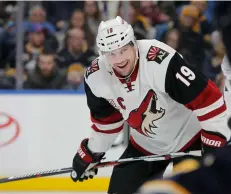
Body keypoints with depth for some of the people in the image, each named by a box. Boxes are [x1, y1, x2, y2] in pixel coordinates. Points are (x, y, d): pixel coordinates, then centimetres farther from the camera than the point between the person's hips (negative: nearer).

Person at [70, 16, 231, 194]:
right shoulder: (97, 77, -14)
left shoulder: (161, 60, -36)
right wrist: (91, 153, 13)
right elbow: (106, 119, 7)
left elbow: (206, 96, -31)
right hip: (146, 145, 5)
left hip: (189, 138, -5)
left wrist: (215, 139, -30)